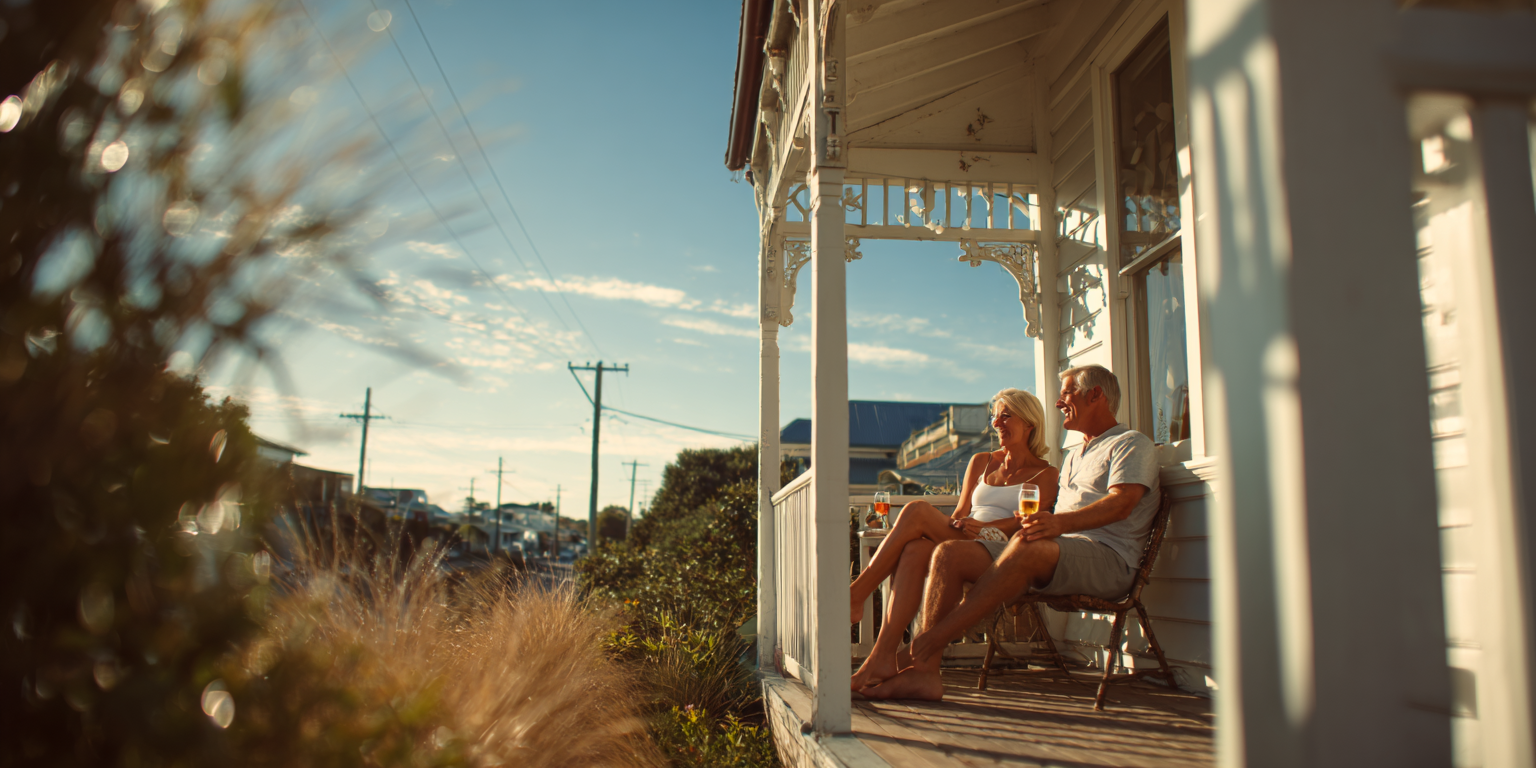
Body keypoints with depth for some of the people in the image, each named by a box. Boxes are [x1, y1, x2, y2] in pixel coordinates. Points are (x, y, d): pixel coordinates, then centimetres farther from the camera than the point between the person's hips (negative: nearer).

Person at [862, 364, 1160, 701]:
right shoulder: (1073, 458, 32)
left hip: (1107, 561, -8)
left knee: (1026, 546, -39)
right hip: (1057, 556, 8)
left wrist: (1060, 523, -31)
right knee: (949, 553, -13)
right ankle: (924, 672, -26)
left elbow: (1121, 503, -14)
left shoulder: (1133, 443, 6)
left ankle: (927, 644, -38)